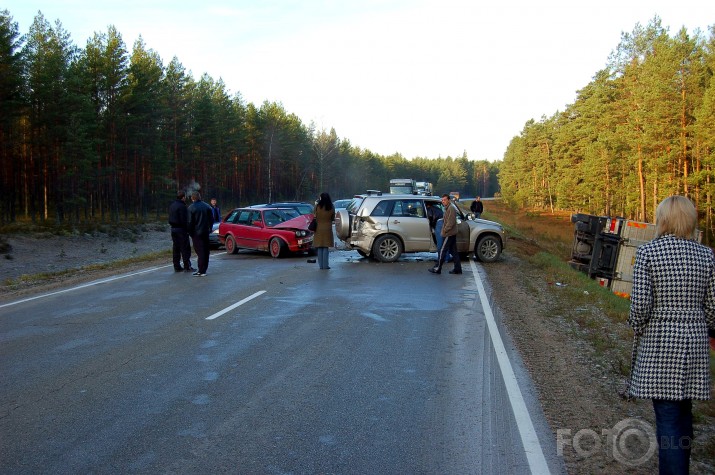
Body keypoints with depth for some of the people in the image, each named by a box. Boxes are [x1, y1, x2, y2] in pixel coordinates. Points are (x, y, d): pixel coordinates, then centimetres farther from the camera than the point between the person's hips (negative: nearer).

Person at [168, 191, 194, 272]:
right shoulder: (181, 206, -16)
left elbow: (170, 219, 16)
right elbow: (184, 220, -19)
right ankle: (187, 266, -2)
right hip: (181, 229, -9)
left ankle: (177, 266, 13)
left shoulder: (172, 205, 13)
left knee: (176, 249, 10)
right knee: (185, 249, -3)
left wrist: (172, 225, 18)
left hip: (173, 229, 9)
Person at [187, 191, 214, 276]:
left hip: (197, 233, -5)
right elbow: (211, 219, 9)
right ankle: (204, 269, 20)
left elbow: (190, 222, -12)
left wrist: (190, 232, -2)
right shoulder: (207, 206, 5)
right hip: (206, 232, 5)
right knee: (206, 251, 12)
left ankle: (201, 271, -8)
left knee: (200, 251, -6)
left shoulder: (191, 208, -11)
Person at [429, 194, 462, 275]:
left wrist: (444, 231, -16)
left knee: (442, 251, -5)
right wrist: (444, 230, 15)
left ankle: (437, 268, 0)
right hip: (452, 234, 10)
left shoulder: (451, 208, -15)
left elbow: (451, 222, -21)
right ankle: (457, 269, 13)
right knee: (453, 251, 11)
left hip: (449, 234, -10)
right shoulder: (447, 208, 17)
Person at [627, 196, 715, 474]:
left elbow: (640, 304, -14)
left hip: (658, 342, -5)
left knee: (667, 417, -1)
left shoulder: (647, 252, -10)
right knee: (683, 411, 19)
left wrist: (637, 331, 4)